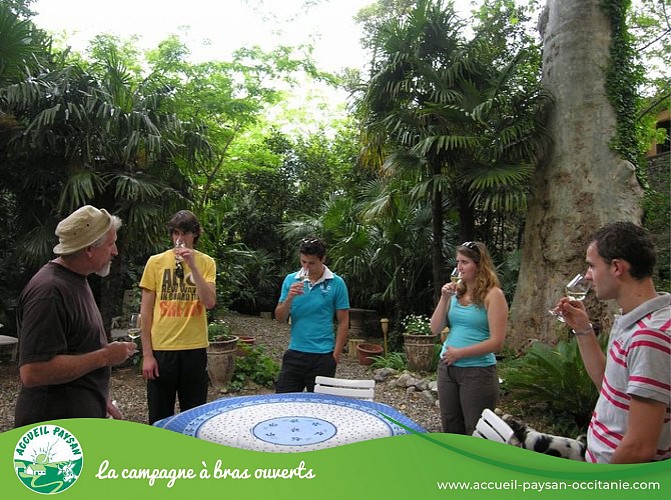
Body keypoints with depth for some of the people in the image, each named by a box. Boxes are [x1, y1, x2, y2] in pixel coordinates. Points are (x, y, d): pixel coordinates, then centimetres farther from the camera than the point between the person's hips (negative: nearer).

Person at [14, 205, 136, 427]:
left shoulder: (76, 281, 9)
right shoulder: (49, 291, -23)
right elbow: (33, 372, -28)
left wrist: (100, 401, 18)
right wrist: (105, 356, -20)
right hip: (57, 427, -9)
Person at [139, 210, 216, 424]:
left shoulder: (206, 262, 2)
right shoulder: (156, 262, 1)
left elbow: (209, 302, -11)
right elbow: (145, 310, 2)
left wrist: (192, 265, -17)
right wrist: (147, 354, -2)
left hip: (194, 348, 0)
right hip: (160, 349, 0)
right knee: (159, 417, 11)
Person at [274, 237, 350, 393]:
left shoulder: (336, 283, -5)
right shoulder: (290, 280, 3)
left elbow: (343, 322, -2)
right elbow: (280, 318, 2)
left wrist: (336, 355, -6)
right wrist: (289, 298, -16)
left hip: (323, 356, -2)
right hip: (295, 353, 3)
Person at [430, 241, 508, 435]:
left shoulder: (493, 294, -11)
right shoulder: (456, 292, 5)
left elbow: (496, 342, -16)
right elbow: (435, 329, 3)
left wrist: (459, 353, -13)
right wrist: (444, 298, -8)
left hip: (478, 371, -6)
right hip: (447, 368, 6)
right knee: (450, 429, 17)